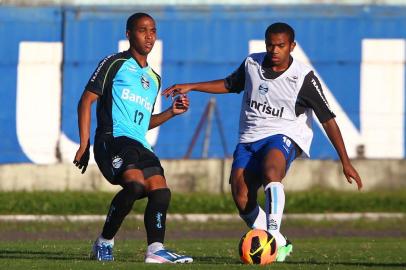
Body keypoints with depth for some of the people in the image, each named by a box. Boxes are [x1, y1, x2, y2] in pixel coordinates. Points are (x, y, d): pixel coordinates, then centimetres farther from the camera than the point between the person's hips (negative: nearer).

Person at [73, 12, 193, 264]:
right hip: (113, 138, -8)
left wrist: (171, 113, 16)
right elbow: (86, 101, 0)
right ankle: (105, 242, -15)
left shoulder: (154, 79, 26)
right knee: (135, 183, -29)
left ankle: (156, 249, -16)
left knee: (160, 190, -11)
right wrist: (84, 145, -9)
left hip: (139, 146, 8)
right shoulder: (116, 63, 4)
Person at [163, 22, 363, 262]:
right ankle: (281, 245, 4)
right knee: (241, 197, -13)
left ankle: (273, 236, -44)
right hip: (250, 138, 5)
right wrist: (190, 87, 20)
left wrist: (345, 162, -12)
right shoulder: (252, 64, 3)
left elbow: (327, 119, -9)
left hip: (284, 136, -5)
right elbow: (230, 85, 25)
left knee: (271, 170, -38)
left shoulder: (304, 77, -10)